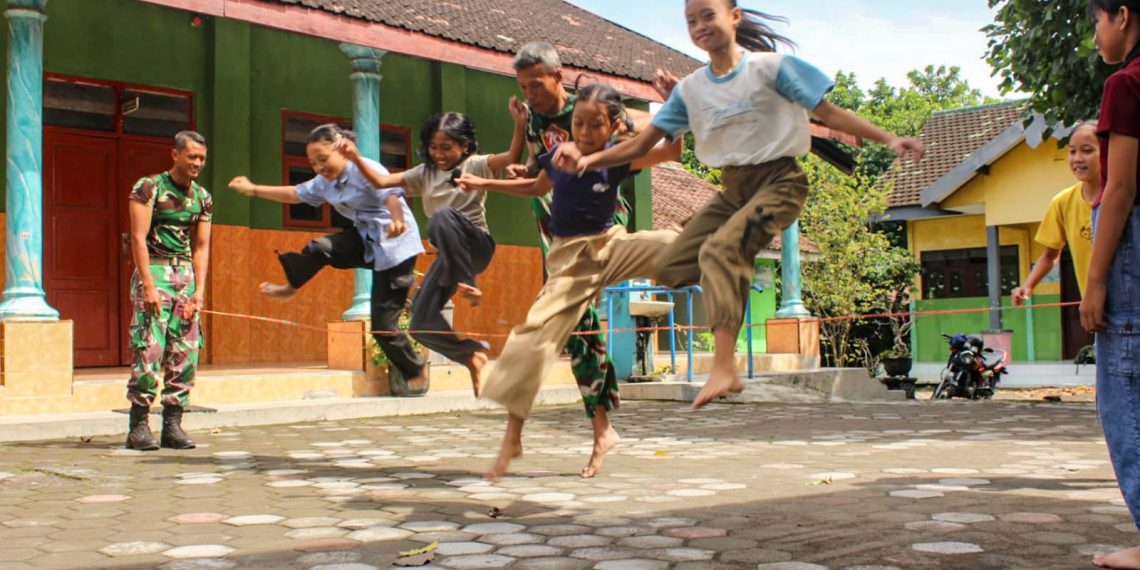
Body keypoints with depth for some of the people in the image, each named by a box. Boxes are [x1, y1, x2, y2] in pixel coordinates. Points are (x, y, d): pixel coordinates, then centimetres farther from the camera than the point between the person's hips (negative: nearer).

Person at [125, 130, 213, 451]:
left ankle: (172, 425, 7)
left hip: (186, 274, 6)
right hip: (155, 270, -5)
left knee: (186, 353, 2)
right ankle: (138, 426, -5)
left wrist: (199, 289, -1)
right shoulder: (149, 187, -4)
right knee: (149, 350, -11)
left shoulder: (202, 198, 11)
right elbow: (139, 238, -9)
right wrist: (149, 286, -17)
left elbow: (200, 247, 10)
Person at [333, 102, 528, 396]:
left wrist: (519, 124, -33)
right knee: (422, 324, -5)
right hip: (449, 255, 6)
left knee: (443, 215, -38)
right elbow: (382, 181, 6)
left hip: (476, 245, -6)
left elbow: (512, 158, -19)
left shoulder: (475, 165, -3)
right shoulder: (424, 174, 11)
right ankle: (473, 354, 16)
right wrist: (356, 158, -7)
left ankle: (467, 284, -27)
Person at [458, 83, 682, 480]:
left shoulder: (617, 159, -8)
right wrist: (485, 184, 22)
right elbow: (536, 188, 22)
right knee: (534, 336, -7)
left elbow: (672, 151, -17)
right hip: (570, 260, 1)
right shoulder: (558, 157, 0)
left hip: (610, 247, -1)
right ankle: (513, 436, 1)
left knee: (673, 245, -29)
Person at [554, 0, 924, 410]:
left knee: (719, 249, -30)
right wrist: (588, 160, -15)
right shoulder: (690, 89, 5)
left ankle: (724, 369, -35)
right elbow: (642, 145, 1)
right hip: (733, 189, 6)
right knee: (671, 269, -4)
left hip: (779, 181, -6)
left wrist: (888, 139, -13)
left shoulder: (770, 66, -6)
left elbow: (828, 113, -4)